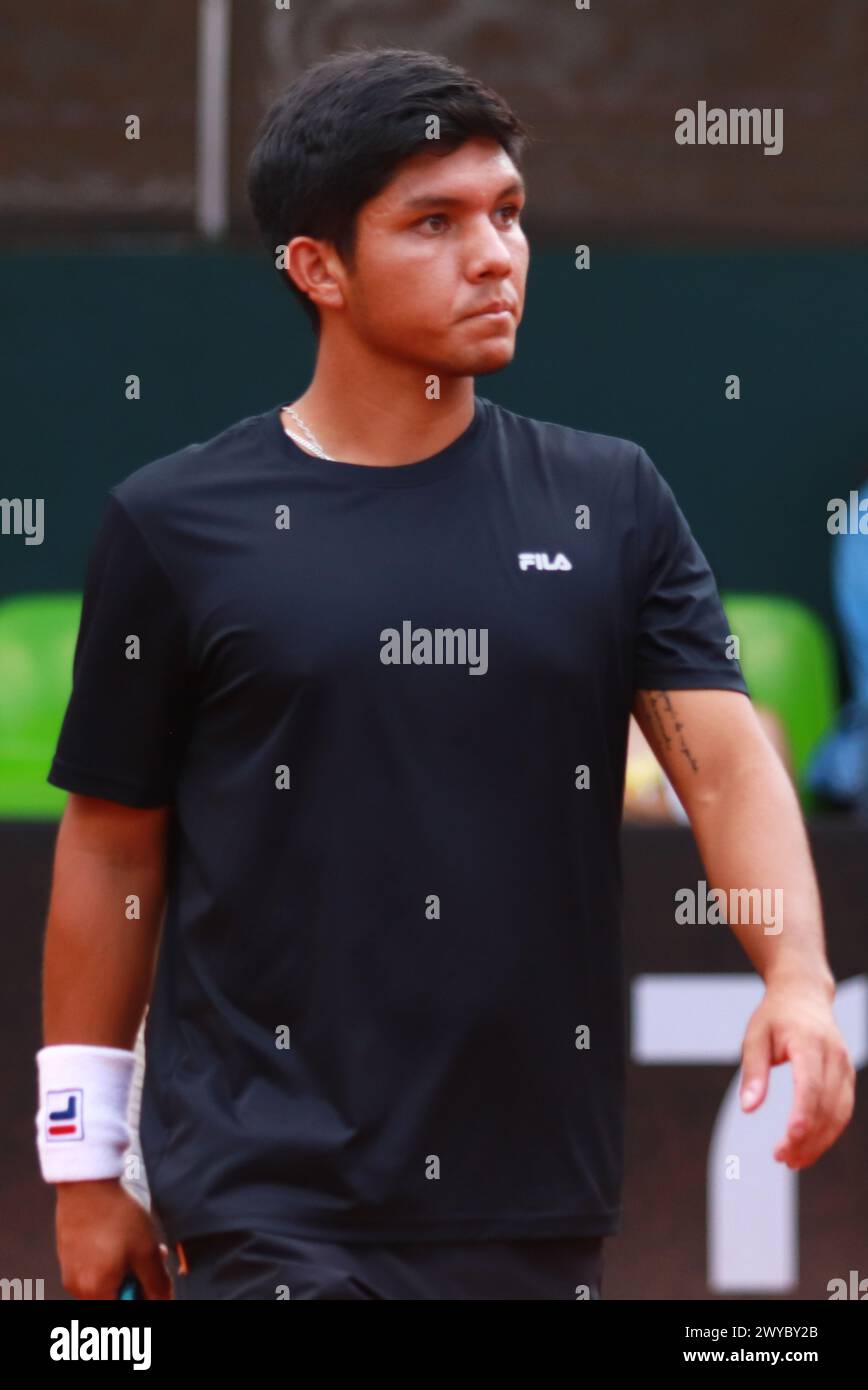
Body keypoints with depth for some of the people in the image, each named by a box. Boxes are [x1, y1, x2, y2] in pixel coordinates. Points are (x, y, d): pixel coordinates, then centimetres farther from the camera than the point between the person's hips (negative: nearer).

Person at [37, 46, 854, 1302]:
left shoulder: (611, 503, 8)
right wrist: (84, 1165, 6)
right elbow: (111, 846, 6)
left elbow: (724, 756, -2)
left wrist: (795, 975, -21)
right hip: (270, 1215, -3)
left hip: (541, 1207, 3)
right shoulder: (175, 523, 2)